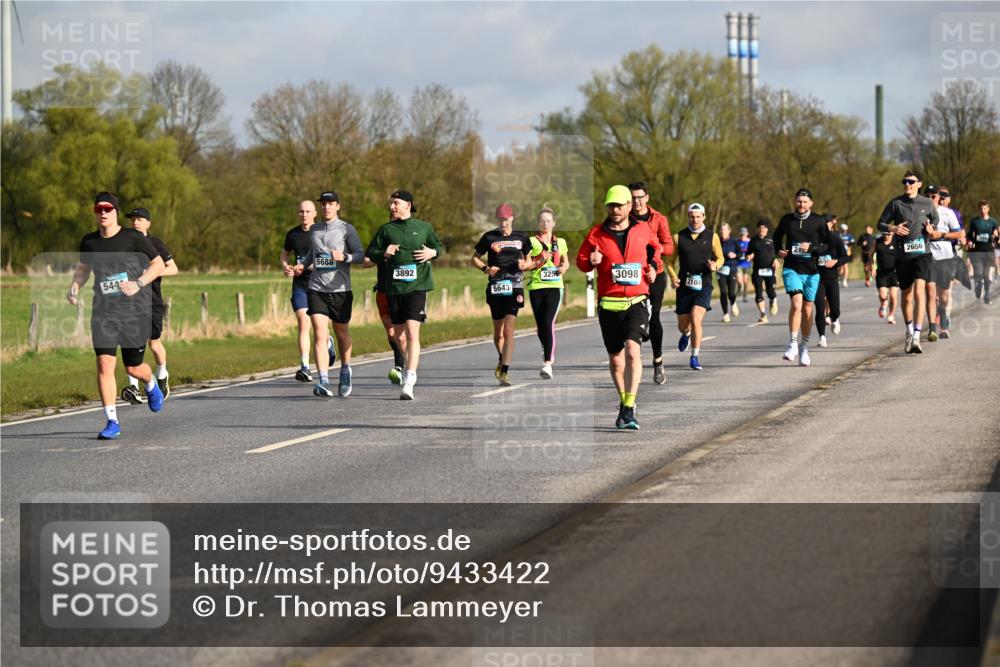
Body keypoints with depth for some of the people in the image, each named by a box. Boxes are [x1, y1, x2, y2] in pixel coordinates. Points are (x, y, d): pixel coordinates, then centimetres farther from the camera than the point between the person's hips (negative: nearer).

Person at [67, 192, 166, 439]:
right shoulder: (89, 242, 5)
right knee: (104, 364, -12)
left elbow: (158, 264, -2)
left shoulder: (132, 238, -7)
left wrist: (138, 284, -17)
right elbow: (83, 268, 23)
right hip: (103, 312, 3)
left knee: (134, 368, 5)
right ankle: (112, 422, -6)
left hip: (135, 310, -2)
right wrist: (74, 288, 4)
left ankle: (151, 385, 44)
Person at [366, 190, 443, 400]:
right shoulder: (386, 230, 9)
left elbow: (437, 246, 20)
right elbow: (370, 253, 10)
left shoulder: (423, 228, 7)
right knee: (399, 336, 9)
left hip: (417, 287, -3)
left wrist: (432, 253, -2)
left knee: (412, 333, -15)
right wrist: (384, 254, -10)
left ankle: (409, 381, -20)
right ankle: (409, 365, 35)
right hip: (393, 288, 3)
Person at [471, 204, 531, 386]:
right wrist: (485, 268, -8)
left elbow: (529, 260, 19)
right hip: (495, 287, 1)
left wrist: (525, 265, -4)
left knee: (508, 331, -12)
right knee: (498, 331, 11)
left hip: (514, 288, -1)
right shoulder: (489, 237, 5)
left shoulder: (521, 237, 8)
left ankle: (504, 371, -14)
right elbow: (474, 258, 11)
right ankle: (502, 360, 37)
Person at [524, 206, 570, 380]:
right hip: (536, 287, 1)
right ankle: (549, 353, 36)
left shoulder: (560, 242, 12)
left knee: (549, 323, -17)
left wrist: (564, 267, 2)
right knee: (540, 326, 7)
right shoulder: (532, 241, 5)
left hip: (554, 287, -1)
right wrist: (541, 260, -14)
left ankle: (547, 363, -22)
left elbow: (566, 262, 25)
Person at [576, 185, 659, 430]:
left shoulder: (643, 230, 5)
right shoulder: (597, 233, 3)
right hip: (609, 305, 2)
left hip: (637, 302, -2)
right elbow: (581, 260, 10)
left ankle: (630, 408, -24)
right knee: (615, 359, 9)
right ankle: (623, 403, 30)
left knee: (632, 349, -22)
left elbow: (656, 248, 25)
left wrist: (653, 267, 8)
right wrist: (591, 261, -12)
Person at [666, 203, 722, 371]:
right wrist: (673, 277, -8)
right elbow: (670, 261, 9)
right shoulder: (679, 237, 4)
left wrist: (715, 265, -10)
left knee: (696, 319, -18)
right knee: (683, 325, 8)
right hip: (684, 286, 2)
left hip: (703, 285, -2)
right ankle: (686, 334, 47)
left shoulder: (712, 237, 3)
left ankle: (695, 357, -5)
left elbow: (720, 258, 13)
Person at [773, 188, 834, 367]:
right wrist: (779, 250, 3)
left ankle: (804, 347, 23)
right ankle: (793, 344, -14)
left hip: (811, 271, 1)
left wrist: (811, 248, -15)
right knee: (796, 303, -20)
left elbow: (829, 244, 0)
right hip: (791, 269, -1)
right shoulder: (787, 220, 5)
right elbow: (777, 236, 22)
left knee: (807, 308, 8)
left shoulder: (819, 221, 1)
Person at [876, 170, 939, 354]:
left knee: (919, 292, -18)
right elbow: (881, 224, 5)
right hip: (902, 255, 1)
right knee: (906, 295, 12)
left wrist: (931, 227, -1)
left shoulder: (926, 203, 4)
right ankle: (909, 332, 35)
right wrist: (892, 228, -15)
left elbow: (935, 219, 22)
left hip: (922, 254, -1)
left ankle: (916, 337, -24)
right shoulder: (895, 203, 1)